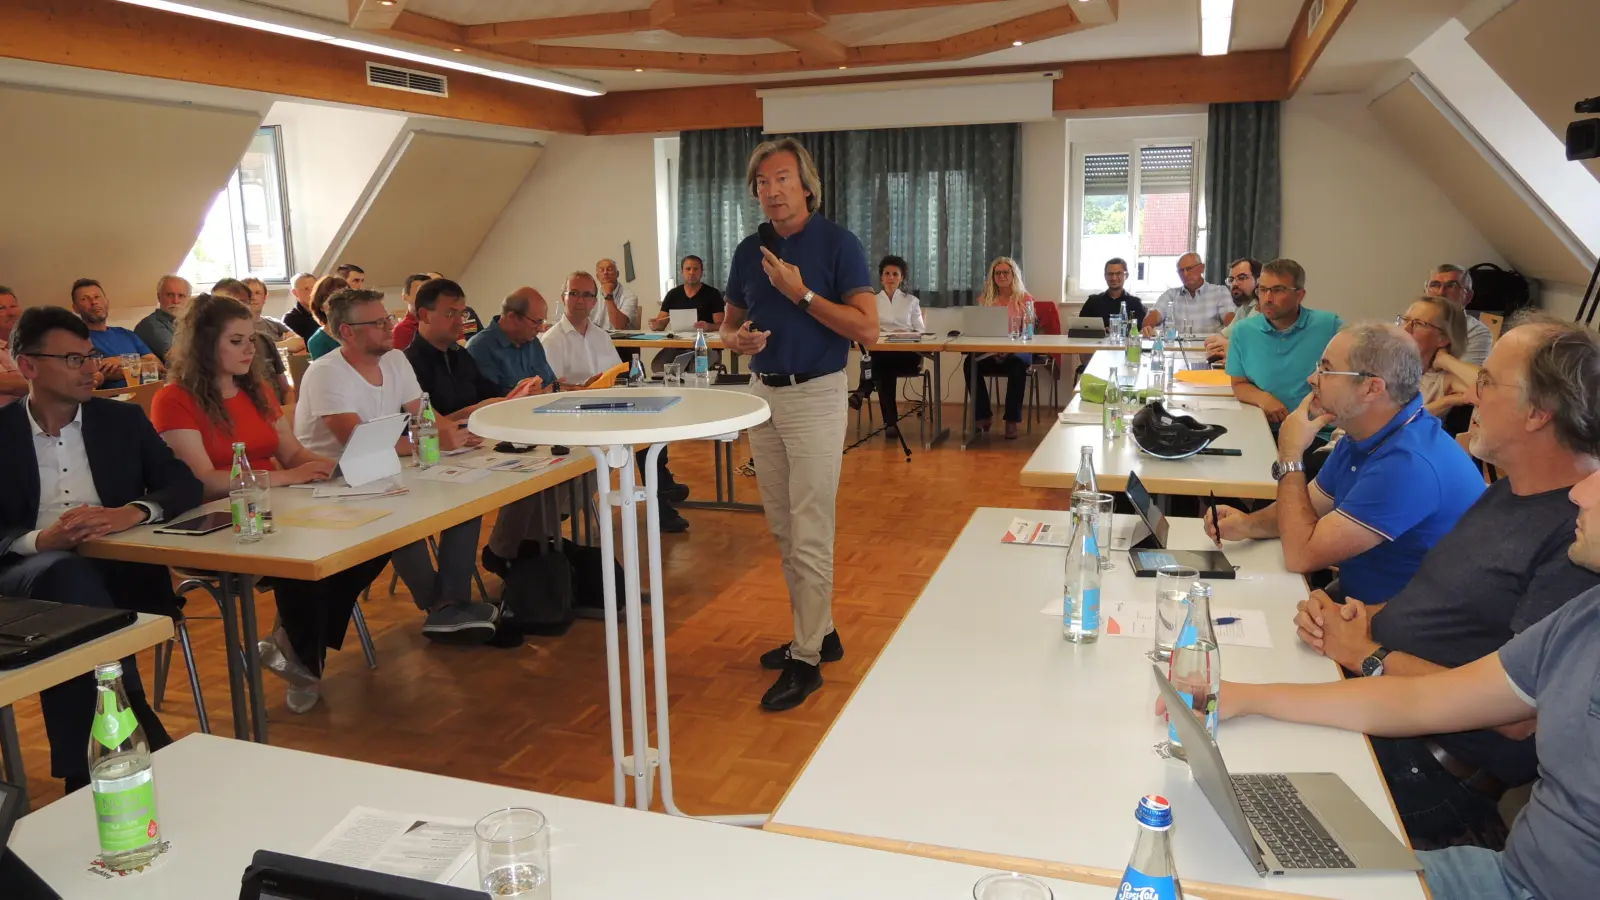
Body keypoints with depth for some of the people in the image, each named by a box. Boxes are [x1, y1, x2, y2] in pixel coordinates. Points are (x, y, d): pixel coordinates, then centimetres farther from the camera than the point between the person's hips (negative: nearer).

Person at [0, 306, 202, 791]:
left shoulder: (122, 419, 14)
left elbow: (186, 484, 6)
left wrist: (132, 512, -15)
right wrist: (40, 540, -22)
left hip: (118, 567, 1)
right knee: (67, 572, -35)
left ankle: (89, 770, -25)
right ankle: (147, 746, -34)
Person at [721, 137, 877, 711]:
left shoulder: (838, 244, -8)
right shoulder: (749, 251, 9)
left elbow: (867, 329, -14)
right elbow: (730, 322, 18)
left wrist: (802, 294, -19)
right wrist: (736, 338, -6)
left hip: (815, 395, -6)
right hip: (762, 394, 7)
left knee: (809, 535, -4)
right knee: (784, 532, 13)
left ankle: (807, 659, 5)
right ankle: (819, 632, 28)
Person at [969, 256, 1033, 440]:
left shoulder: (1026, 299, 5)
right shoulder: (986, 299, 12)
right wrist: (994, 350, -13)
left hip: (1018, 350, -2)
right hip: (990, 351, 2)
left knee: (1017, 364, -37)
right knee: (970, 362, -30)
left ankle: (1012, 420, -27)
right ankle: (983, 415, -15)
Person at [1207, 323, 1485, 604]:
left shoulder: (1409, 463, -29)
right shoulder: (1363, 436, 2)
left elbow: (1300, 555, -27)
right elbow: (1306, 508, 13)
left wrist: (1290, 455, -18)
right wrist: (1247, 524, -8)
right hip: (1357, 597, 8)